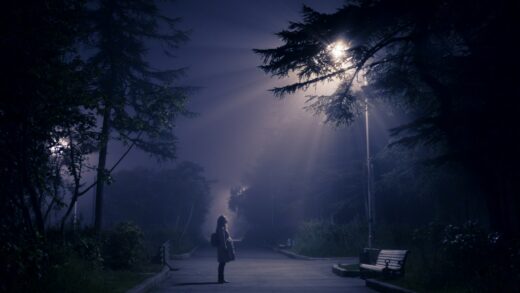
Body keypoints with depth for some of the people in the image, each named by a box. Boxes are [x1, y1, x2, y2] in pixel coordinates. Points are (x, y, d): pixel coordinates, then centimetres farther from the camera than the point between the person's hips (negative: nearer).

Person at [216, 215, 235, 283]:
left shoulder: (223, 228, 15)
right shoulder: (221, 229, -16)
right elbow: (222, 239, -20)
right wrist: (225, 247, -21)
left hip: (223, 248, 10)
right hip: (223, 248, -10)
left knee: (222, 263, 12)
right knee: (222, 263, -7)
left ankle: (221, 279, 17)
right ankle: (221, 279, -5)